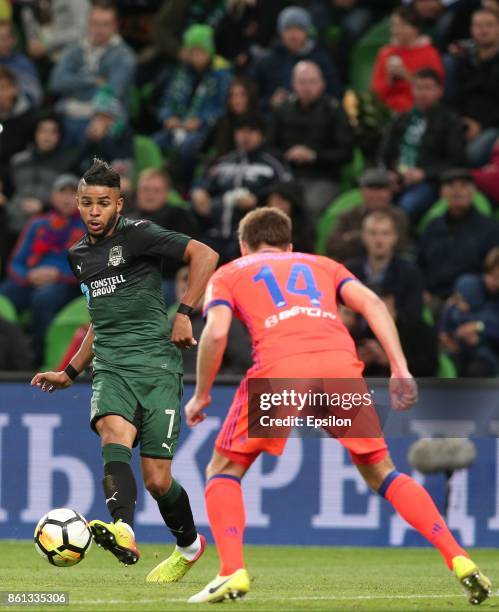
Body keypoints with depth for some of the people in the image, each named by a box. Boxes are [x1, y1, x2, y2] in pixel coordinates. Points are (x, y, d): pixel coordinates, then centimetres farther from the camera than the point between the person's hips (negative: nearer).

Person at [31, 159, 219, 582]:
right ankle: (123, 532, -51)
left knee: (157, 480, -4)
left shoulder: (137, 235, -3)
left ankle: (189, 545, 27)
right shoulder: (80, 255, 19)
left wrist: (185, 313, -15)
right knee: (114, 434, -29)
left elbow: (205, 256, -10)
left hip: (157, 365, -5)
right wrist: (70, 373, 32)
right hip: (111, 368, 5)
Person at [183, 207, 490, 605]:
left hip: (279, 367, -3)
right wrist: (400, 370, 9)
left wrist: (201, 395, 17)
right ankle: (459, 560, 7)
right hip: (341, 362, 3)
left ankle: (232, 573, -5)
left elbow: (216, 331, 7)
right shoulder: (321, 265, 34)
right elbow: (371, 303, 15)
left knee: (224, 470, 15)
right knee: (381, 472, 18)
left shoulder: (227, 275, 27)